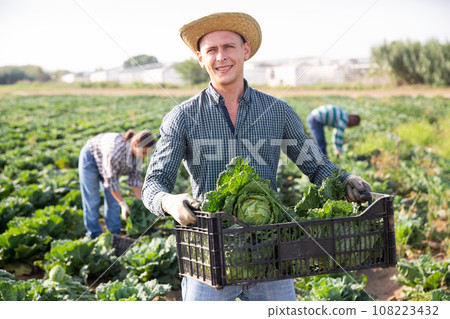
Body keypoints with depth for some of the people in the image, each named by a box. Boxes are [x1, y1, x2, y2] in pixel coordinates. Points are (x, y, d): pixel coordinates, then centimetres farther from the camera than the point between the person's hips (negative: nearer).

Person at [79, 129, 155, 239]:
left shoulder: (138, 153, -22)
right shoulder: (116, 150, -43)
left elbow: (135, 177, -12)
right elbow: (110, 180, -33)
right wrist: (123, 204, -29)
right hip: (90, 158, -6)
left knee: (113, 200, 2)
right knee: (92, 199, -5)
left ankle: (114, 234, 8)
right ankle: (94, 235, 4)